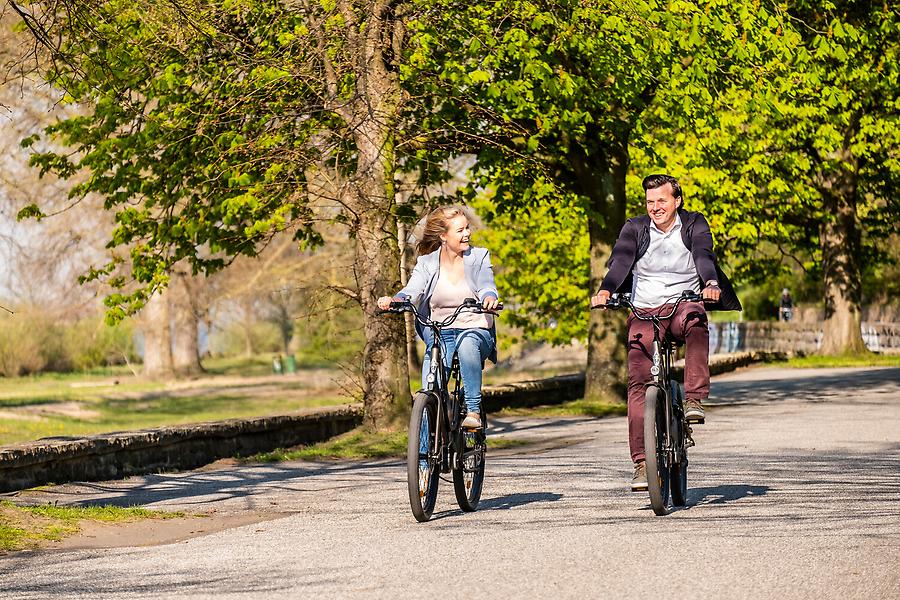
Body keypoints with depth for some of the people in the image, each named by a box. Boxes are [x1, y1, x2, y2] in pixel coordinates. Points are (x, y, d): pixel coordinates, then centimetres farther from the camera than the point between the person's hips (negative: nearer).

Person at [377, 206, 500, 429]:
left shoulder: (479, 257, 5)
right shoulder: (426, 264, 5)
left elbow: (487, 287, -11)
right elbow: (412, 291, -10)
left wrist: (489, 298, -38)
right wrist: (393, 300, -35)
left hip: (475, 329, -1)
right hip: (439, 333, 1)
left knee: (467, 344, -39)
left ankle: (473, 409, -31)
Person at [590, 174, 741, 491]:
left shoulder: (694, 225, 7)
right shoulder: (635, 228, 9)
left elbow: (704, 256, -12)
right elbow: (619, 260, -8)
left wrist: (711, 284, -34)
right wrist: (605, 290, -28)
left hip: (683, 303, -1)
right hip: (644, 312, 1)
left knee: (694, 319, -39)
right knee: (638, 383, -12)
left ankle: (694, 400, -40)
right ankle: (641, 462, -13)